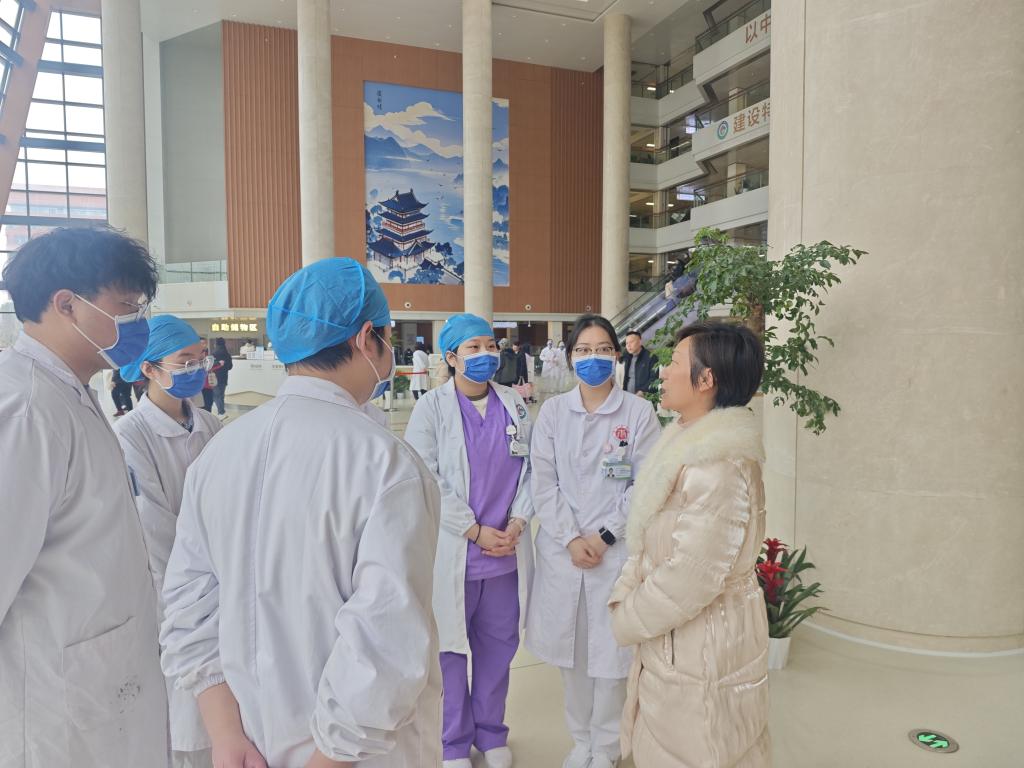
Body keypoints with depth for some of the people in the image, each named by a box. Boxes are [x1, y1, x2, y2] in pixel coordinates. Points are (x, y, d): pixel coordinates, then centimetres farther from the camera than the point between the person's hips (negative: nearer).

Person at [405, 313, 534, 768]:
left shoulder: (514, 406, 6)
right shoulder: (431, 407, -6)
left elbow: (528, 469, 5)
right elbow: (427, 480, -11)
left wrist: (518, 522, -8)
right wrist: (475, 531, -13)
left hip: (506, 551, 4)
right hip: (452, 552, -3)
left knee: (499, 644, 15)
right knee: (450, 649, 10)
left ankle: (490, 731, 36)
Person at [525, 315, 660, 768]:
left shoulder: (638, 412, -3)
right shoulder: (552, 411, 3)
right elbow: (544, 483, 0)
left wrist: (604, 537, -10)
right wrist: (571, 538, -10)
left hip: (616, 550, -2)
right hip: (562, 549, 2)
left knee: (609, 651, 6)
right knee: (571, 650, 12)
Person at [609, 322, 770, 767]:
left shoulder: (719, 466, -26)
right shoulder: (687, 443, 5)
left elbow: (692, 576, -26)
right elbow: (649, 539, 11)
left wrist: (628, 619, -12)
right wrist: (625, 596, 1)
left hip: (700, 646, -9)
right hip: (673, 638, 9)